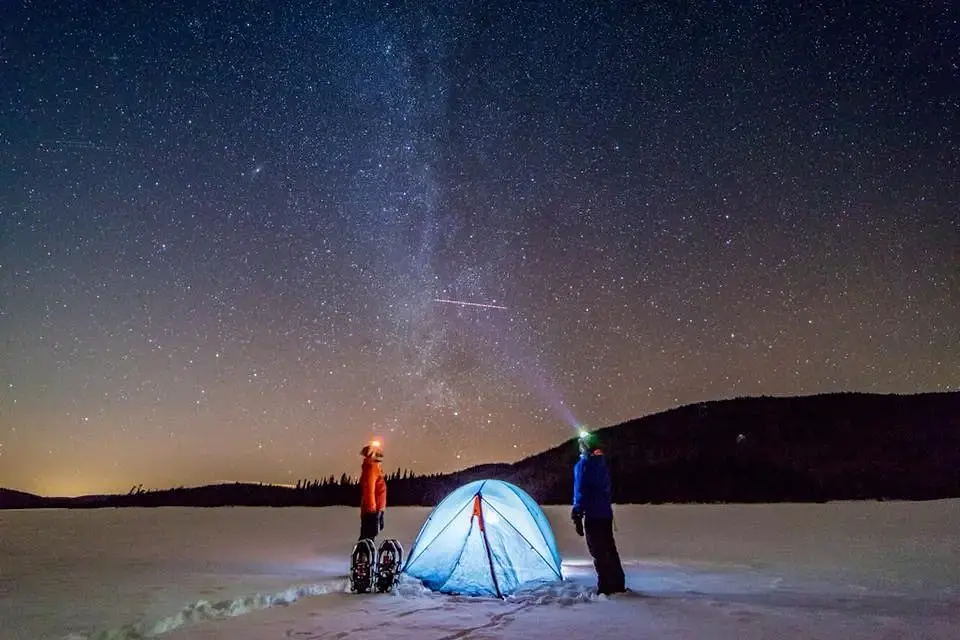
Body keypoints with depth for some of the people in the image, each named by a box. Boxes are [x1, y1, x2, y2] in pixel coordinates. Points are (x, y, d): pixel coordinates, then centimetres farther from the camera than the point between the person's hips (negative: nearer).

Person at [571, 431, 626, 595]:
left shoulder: (583, 464, -11)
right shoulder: (602, 463, 13)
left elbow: (580, 492, -15)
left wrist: (577, 516, -14)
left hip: (592, 515, -8)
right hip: (606, 512, 8)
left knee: (598, 552, -4)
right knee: (609, 549, 14)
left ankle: (605, 587, -4)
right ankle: (618, 584, 19)